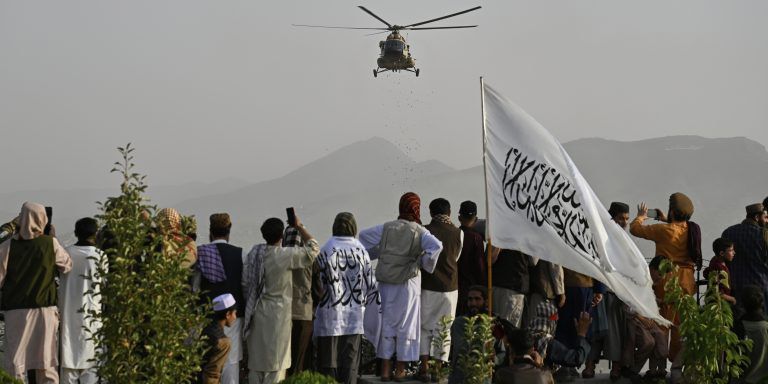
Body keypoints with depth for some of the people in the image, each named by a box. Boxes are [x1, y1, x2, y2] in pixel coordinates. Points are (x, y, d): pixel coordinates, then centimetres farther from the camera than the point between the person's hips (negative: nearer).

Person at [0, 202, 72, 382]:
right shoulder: (51, 243, -3)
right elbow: (67, 266, 11)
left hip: (16, 311, -1)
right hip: (45, 310, 1)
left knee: (15, 363, 3)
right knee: (46, 364, 6)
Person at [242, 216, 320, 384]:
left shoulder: (254, 253, 0)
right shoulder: (286, 255, -16)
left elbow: (245, 283, 5)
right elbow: (313, 248, -6)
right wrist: (300, 227, 3)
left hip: (256, 313, 5)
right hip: (278, 313, -5)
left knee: (256, 358, 11)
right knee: (275, 361, 2)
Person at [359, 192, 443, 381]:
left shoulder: (386, 227, 4)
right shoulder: (419, 231, -6)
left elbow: (363, 235, 7)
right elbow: (436, 246, -20)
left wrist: (375, 254, 14)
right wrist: (425, 263, -5)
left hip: (386, 282, 3)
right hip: (408, 282, -3)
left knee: (386, 322, 9)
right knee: (405, 323, 7)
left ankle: (385, 369, 11)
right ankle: (400, 369, 11)